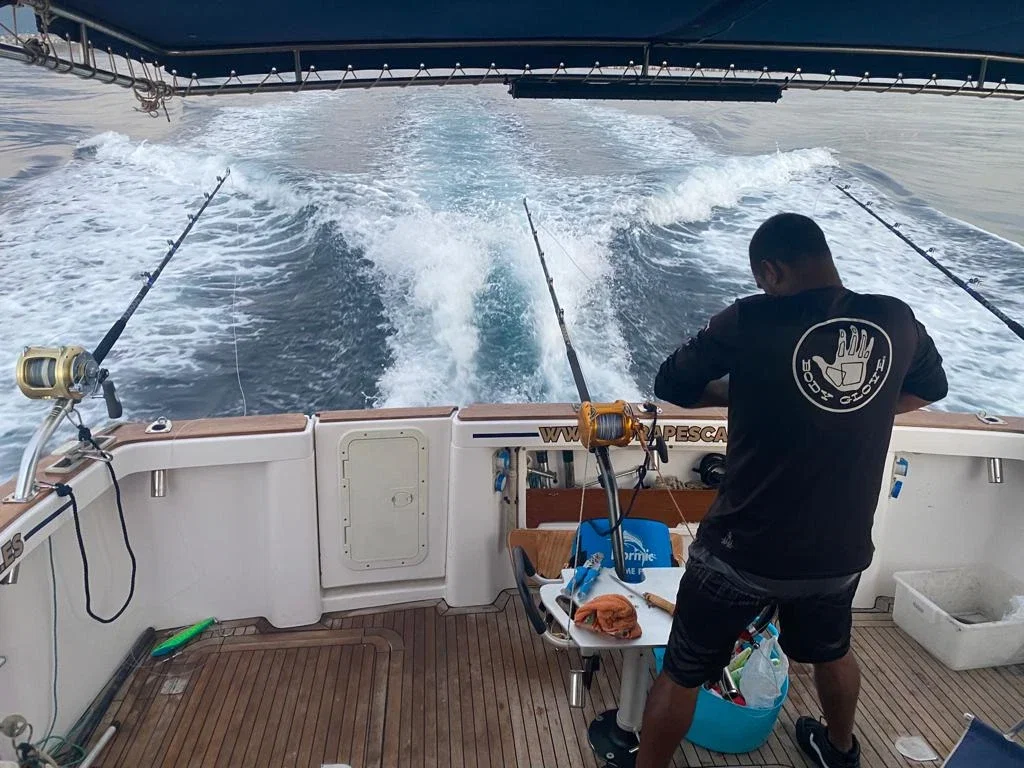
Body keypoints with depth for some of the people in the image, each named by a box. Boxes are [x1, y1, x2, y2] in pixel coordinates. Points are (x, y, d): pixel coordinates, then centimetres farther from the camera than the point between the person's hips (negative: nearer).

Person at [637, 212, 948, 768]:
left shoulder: (749, 322, -19)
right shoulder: (896, 322, -6)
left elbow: (671, 386, -5)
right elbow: (930, 389, 15)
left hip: (744, 553, -5)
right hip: (842, 552, 5)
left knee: (683, 673, 15)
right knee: (831, 653, 33)